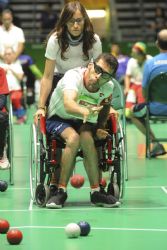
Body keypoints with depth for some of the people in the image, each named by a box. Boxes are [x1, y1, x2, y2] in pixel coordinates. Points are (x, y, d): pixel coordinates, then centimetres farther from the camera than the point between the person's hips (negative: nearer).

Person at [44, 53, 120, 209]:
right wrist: (86, 111, -71)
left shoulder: (108, 87, -12)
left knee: (86, 138, -32)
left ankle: (96, 192, -25)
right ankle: (61, 191, -24)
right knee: (73, 138, -35)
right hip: (58, 119, -3)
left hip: (84, 122, 3)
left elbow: (105, 107, 11)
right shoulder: (73, 76, -30)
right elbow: (68, 104, -50)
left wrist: (100, 128, -6)